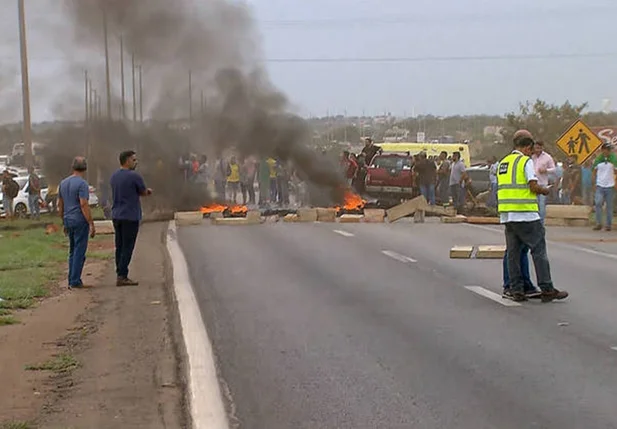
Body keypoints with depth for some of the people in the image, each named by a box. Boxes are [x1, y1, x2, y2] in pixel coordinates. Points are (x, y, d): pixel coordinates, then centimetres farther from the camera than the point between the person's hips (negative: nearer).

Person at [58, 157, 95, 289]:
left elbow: (60, 205, 15)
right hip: (80, 221, -7)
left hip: (68, 220, 7)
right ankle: (75, 281, -2)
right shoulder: (82, 184, -13)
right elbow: (84, 205, -20)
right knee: (79, 252, -2)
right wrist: (92, 225, -17)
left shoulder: (63, 183, 10)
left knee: (73, 251, 16)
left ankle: (71, 280, 17)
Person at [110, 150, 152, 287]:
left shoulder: (114, 176, 11)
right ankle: (122, 277, -5)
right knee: (127, 247, -4)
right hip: (130, 216, -8)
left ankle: (120, 274, 14)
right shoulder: (134, 176, -13)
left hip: (116, 215, 8)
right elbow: (144, 192, -2)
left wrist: (146, 191, 18)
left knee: (119, 247, 11)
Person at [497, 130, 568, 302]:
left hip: (506, 215, 7)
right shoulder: (526, 161, -8)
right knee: (539, 250, -2)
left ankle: (516, 290, 8)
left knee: (513, 252, 9)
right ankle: (547, 289, -2)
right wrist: (544, 191, 4)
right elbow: (533, 186, -15)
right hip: (525, 213, -7)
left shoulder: (503, 162, 16)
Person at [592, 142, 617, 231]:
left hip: (610, 186, -1)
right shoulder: (598, 160, 4)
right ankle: (598, 223, -6)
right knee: (598, 204, -11)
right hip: (600, 186, 1)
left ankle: (609, 224, 8)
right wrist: (594, 183, 1)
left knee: (609, 206, 3)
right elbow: (594, 172, 11)